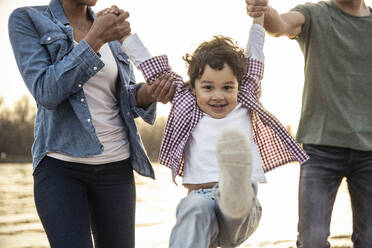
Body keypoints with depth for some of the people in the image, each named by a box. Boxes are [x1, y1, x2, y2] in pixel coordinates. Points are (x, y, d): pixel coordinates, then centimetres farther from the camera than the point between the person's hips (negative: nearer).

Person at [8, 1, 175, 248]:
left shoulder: (109, 28, 10)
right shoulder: (26, 20, -2)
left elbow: (126, 98, 13)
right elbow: (45, 92, -15)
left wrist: (149, 92, -11)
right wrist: (95, 39, -19)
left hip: (116, 165, 4)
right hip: (60, 165, -4)